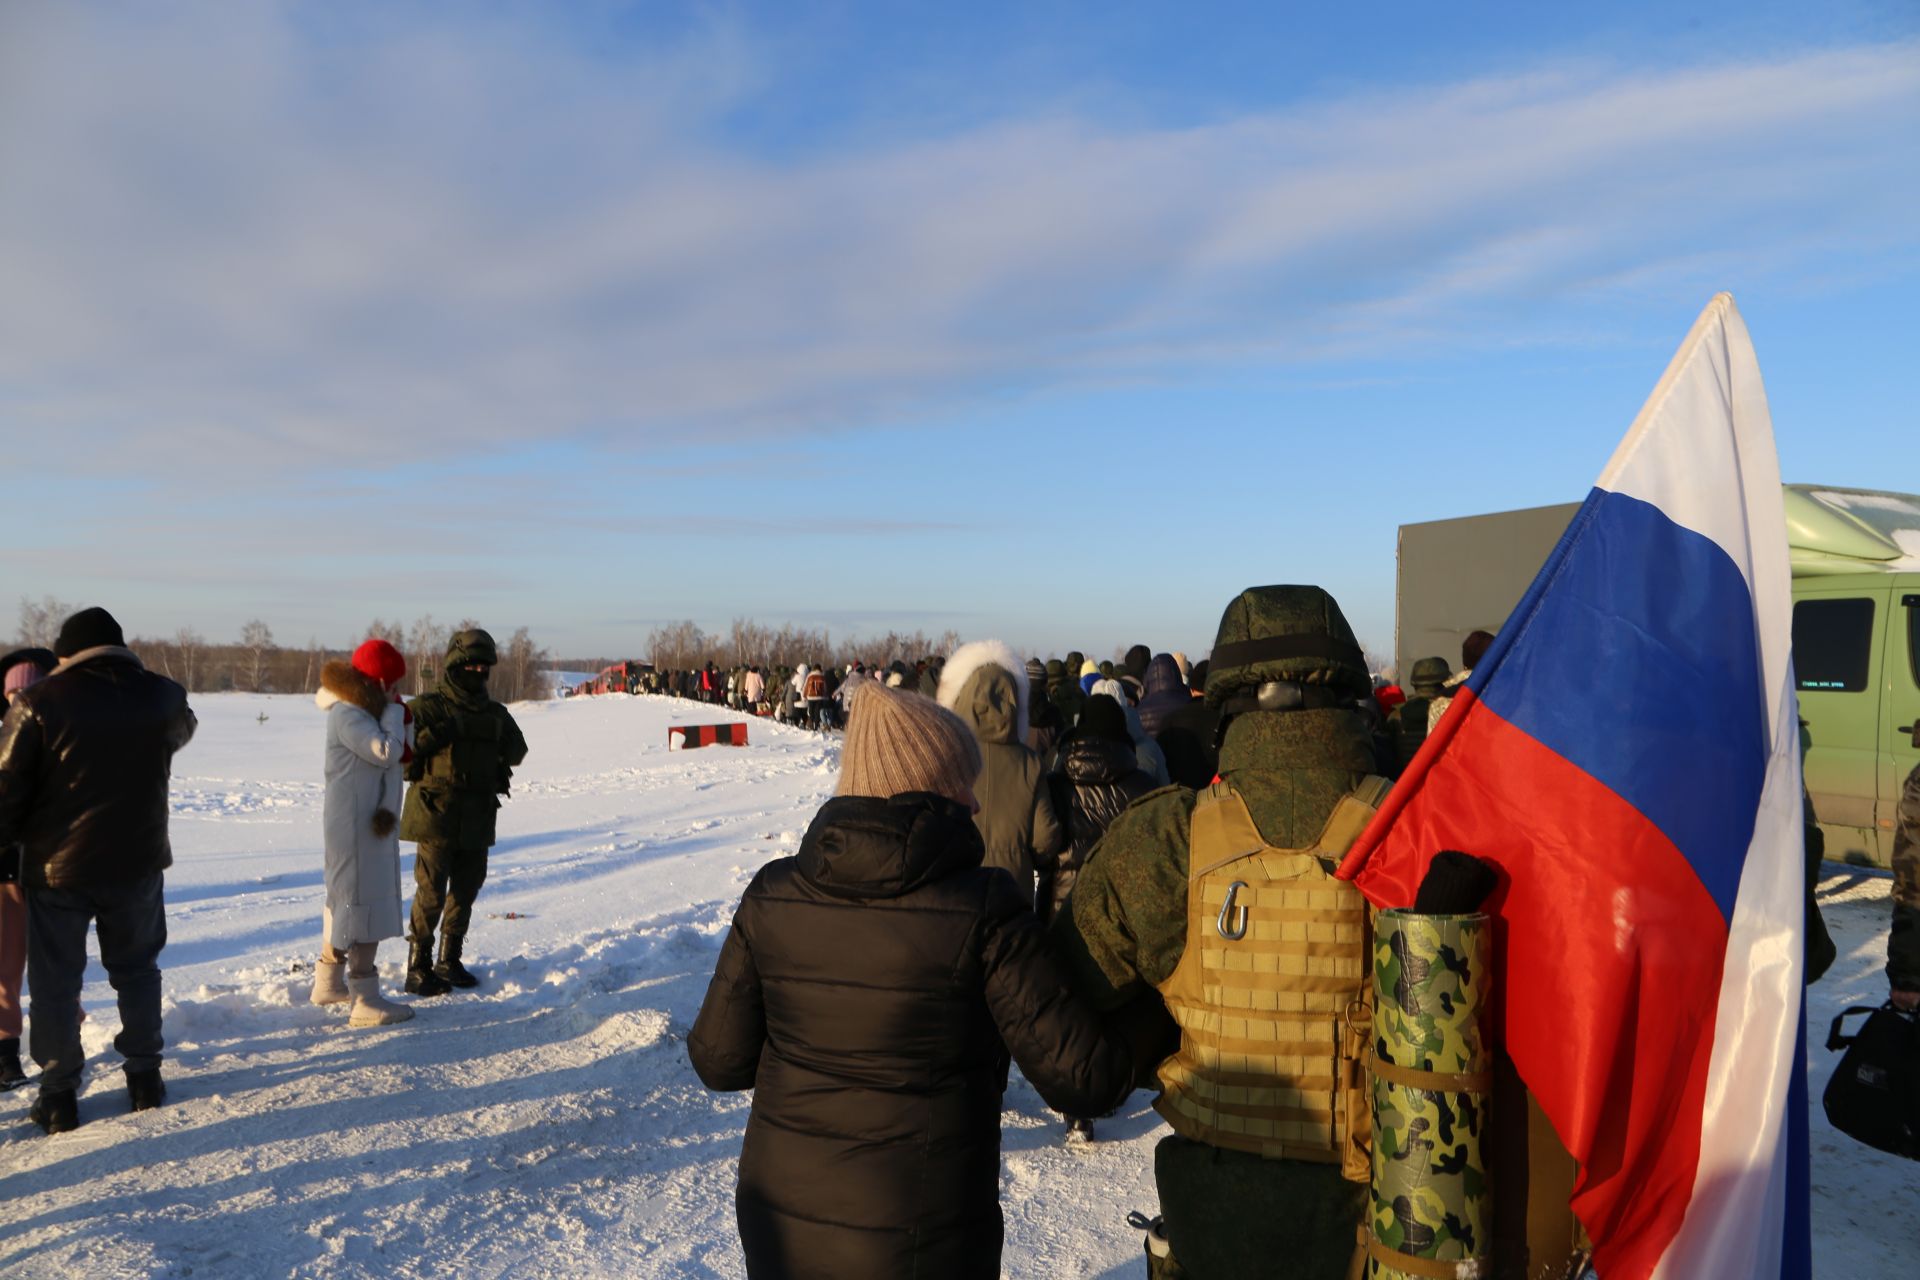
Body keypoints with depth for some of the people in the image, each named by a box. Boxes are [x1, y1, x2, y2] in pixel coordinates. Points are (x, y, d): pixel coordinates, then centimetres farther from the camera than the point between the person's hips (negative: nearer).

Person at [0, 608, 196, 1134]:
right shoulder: (162, 696, -4)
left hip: (57, 867, -2)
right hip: (137, 863, 3)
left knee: (55, 982, 10)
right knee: (136, 970, 18)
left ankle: (58, 1096, 16)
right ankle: (144, 1076, 23)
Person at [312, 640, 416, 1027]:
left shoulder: (363, 711, 14)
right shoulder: (348, 713, -18)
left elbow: (399, 757, 12)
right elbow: (385, 753, -26)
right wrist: (394, 712, -14)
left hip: (369, 820, 11)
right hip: (356, 822, -11)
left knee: (343, 897, 19)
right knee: (362, 902, -9)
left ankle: (329, 981, 32)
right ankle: (366, 1001, -7)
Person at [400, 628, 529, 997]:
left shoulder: (495, 713, 11)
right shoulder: (427, 708, -6)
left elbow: (517, 752, 22)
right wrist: (429, 738, -23)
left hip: (477, 819, 6)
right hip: (437, 816, -6)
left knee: (465, 891, 12)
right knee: (431, 893, -4)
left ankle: (449, 961, 26)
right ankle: (418, 967, 7)